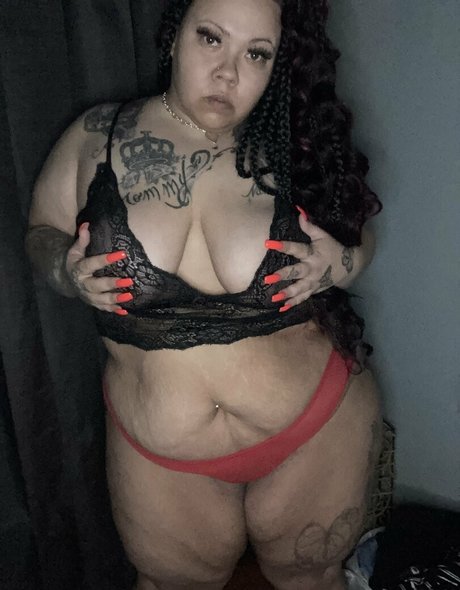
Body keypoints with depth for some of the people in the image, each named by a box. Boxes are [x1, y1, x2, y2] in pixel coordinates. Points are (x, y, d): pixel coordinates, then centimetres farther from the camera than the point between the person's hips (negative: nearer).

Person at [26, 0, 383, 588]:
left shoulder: (295, 149, -10)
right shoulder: (95, 139, -9)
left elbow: (360, 227, 5)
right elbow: (42, 234, 5)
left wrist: (343, 264, -18)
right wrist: (66, 271, -17)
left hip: (317, 431, 0)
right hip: (159, 455, 1)